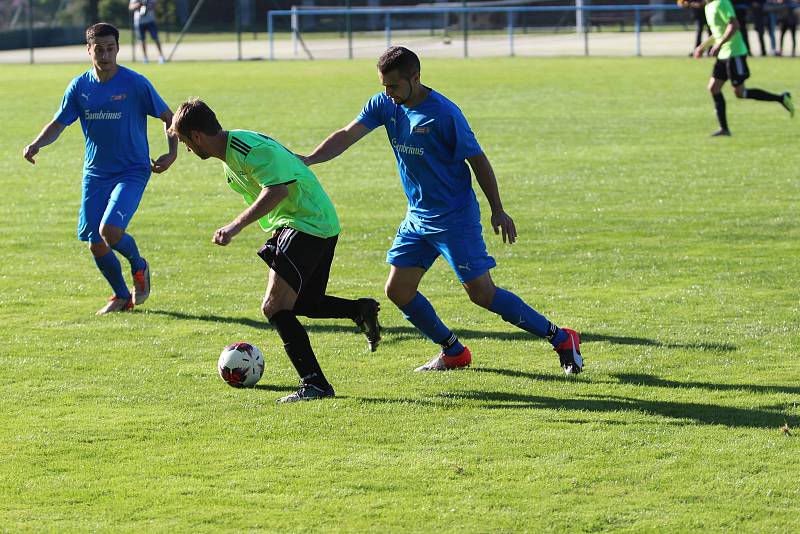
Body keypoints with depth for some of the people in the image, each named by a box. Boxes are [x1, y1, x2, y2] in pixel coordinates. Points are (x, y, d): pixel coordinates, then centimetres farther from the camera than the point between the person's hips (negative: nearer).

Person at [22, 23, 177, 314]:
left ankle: (139, 266, 8)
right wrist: (36, 144, -12)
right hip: (95, 173, 4)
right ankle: (121, 296, 27)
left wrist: (172, 152, -16)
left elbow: (168, 117, -2)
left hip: (132, 172, -4)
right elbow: (58, 124, 7)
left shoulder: (136, 83, -10)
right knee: (96, 245, 3)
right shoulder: (79, 87, 1)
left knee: (110, 230, -24)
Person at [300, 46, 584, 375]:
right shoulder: (384, 105, 0)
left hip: (456, 218, -7)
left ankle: (561, 339, 0)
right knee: (398, 290, 3)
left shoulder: (443, 113, -19)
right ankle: (453, 353, 20)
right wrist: (307, 160, -22)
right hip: (417, 218, 7)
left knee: (481, 293, -10)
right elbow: (347, 136, -6)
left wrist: (498, 210, -7)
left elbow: (477, 160, -11)